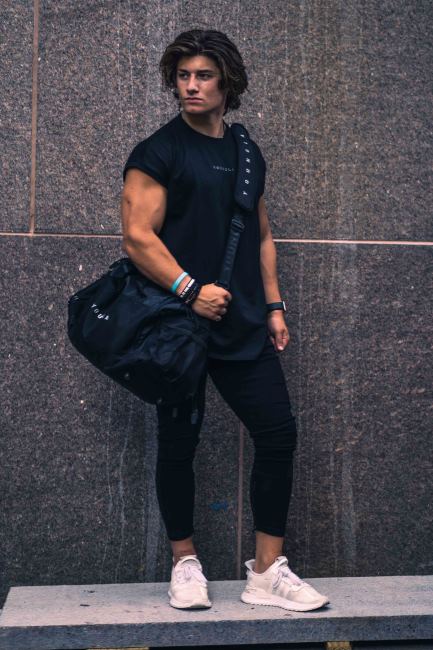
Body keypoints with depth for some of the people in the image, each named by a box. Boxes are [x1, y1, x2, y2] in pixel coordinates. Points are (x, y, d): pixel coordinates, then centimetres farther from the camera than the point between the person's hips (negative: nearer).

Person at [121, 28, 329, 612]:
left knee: (279, 433, -1)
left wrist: (273, 306, 12)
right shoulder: (157, 153, -3)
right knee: (179, 443, 3)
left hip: (244, 327, 5)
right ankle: (185, 565, 20)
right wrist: (190, 289, -21)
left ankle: (267, 572, 9)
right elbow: (138, 237, -12)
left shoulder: (248, 154, 16)